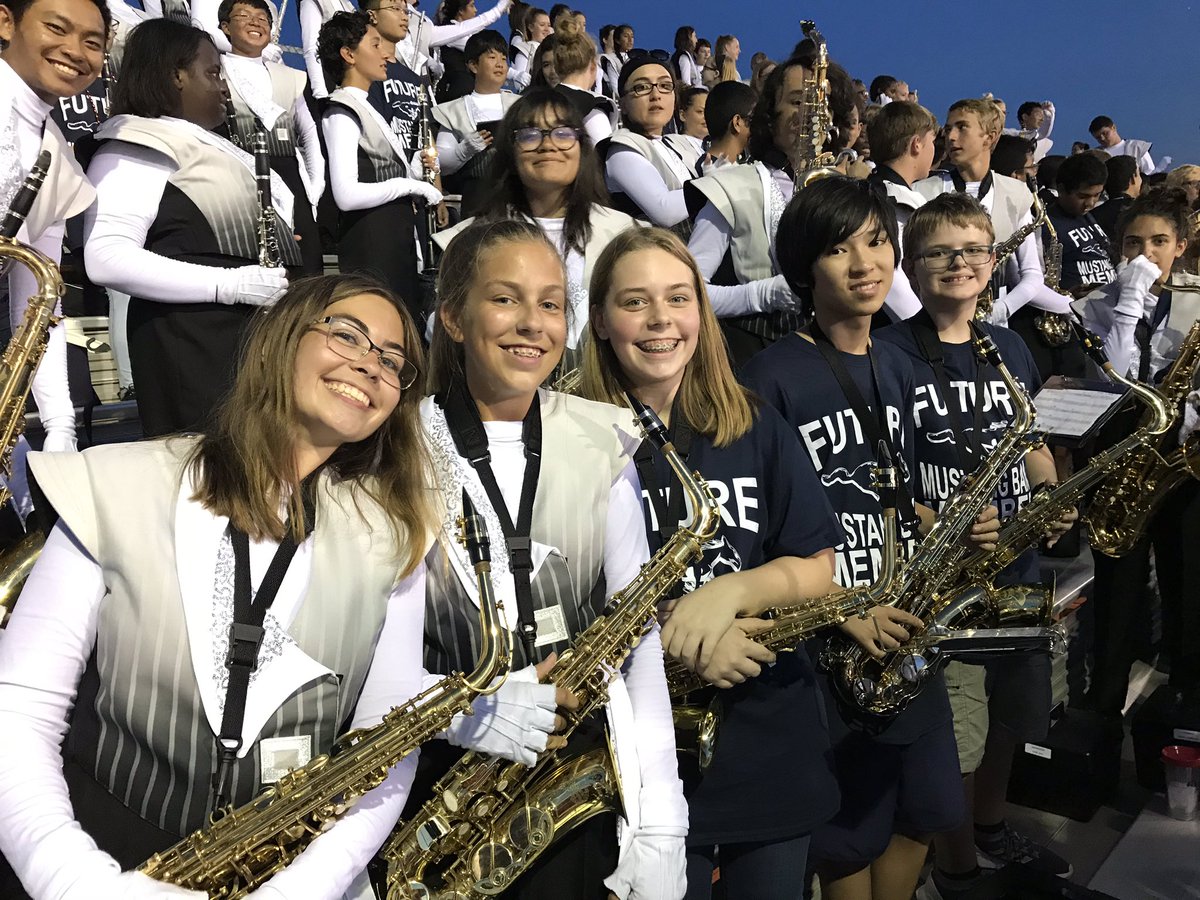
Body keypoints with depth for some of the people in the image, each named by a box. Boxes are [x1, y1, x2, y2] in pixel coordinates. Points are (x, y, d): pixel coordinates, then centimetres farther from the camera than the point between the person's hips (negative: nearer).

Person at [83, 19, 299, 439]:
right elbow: (106, 260, -20)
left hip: (261, 334, 9)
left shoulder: (211, 147, 20)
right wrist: (229, 284, -23)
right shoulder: (135, 149, -8)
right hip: (194, 343, -9)